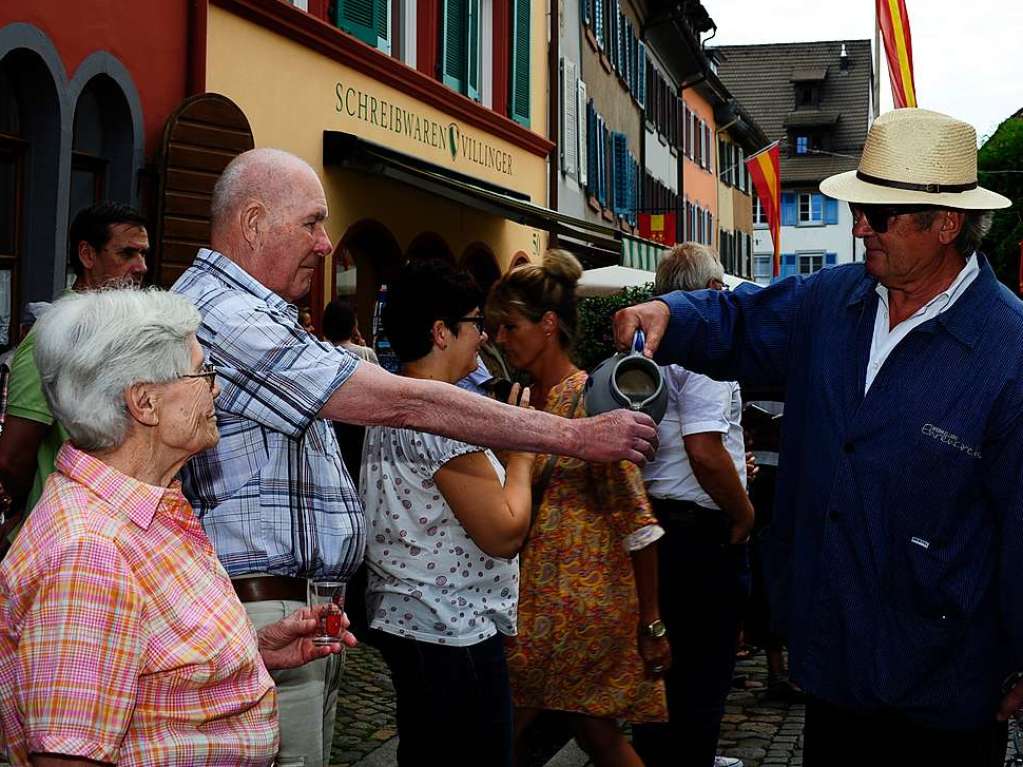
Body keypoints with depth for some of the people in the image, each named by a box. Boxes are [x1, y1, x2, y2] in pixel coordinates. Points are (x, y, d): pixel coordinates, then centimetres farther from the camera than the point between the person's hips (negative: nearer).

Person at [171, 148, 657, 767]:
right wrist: (575, 436, -17)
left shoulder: (247, 313, 17)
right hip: (262, 612, -11)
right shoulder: (230, 318, -18)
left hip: (293, 605, 11)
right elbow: (405, 404, -21)